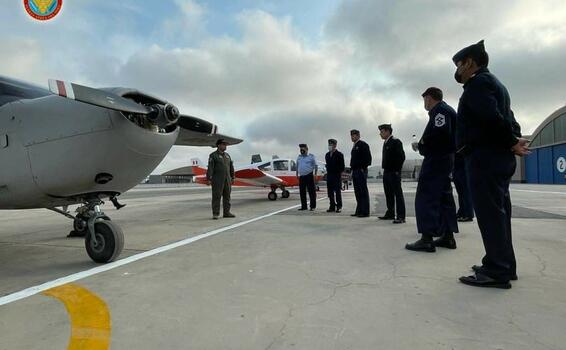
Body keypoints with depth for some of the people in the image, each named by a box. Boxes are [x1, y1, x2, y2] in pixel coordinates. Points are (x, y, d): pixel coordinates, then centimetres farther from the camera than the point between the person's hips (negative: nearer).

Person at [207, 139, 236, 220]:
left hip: (227, 179, 6)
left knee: (227, 196, 7)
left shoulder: (227, 155, 15)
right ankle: (215, 214, 1)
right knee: (216, 196, -4)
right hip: (217, 179, -6)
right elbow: (210, 168, -11)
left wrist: (232, 178, 16)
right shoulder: (213, 155, -4)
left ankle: (227, 212, 15)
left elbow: (231, 167, 18)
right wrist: (209, 179, -18)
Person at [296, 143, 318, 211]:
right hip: (301, 176, 5)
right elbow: (297, 166, 23)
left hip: (309, 176, -5)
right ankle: (303, 206, 15)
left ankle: (312, 206, 2)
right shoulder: (299, 157, 15)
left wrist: (315, 173, -8)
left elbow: (315, 166, 1)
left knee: (311, 191, -4)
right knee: (302, 192, 6)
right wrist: (297, 174, 16)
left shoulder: (311, 156, 1)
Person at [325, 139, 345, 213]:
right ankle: (332, 206, 14)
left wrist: (339, 173, -9)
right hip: (329, 175, 6)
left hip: (337, 175, -6)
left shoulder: (339, 154, -5)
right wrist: (328, 172, 9)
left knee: (338, 192, -2)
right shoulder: (327, 155, 14)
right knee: (330, 192, 6)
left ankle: (339, 207, 5)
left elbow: (342, 167, -5)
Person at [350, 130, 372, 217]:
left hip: (361, 171, -9)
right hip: (355, 171, 9)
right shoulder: (354, 146, 20)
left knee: (363, 191, -6)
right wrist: (353, 170, 15)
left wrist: (363, 169, -16)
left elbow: (368, 158, -13)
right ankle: (359, 211, 16)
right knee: (357, 192, 10)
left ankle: (365, 212, -3)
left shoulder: (363, 145, -6)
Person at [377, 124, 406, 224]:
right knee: (388, 194, 12)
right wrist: (384, 169, 13)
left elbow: (401, 156, -14)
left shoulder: (396, 142, -9)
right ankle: (390, 213, 21)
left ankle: (400, 216, -4)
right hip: (386, 172, 9)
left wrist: (397, 170, -15)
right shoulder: (385, 143, 17)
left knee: (398, 194, -6)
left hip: (394, 173, -9)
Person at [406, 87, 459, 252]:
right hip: (446, 158, 11)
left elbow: (440, 133, -26)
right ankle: (448, 236, 18)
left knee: (425, 198, -10)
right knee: (444, 197, 12)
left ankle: (427, 239, -10)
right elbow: (447, 135, 16)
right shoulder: (447, 110, 22)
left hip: (436, 159, -11)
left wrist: (421, 144, -12)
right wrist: (422, 145, 9)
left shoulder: (440, 110, -10)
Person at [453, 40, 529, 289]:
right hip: (499, 157, 10)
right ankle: (504, 265, 19)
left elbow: (492, 118, -20)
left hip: (484, 157, -10)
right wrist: (514, 140, 3)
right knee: (498, 212, 12)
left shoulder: (477, 83, -7)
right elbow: (507, 119, 17)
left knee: (489, 213, -9)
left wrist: (512, 143, -10)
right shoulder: (494, 83, 25)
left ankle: (497, 271, -5)